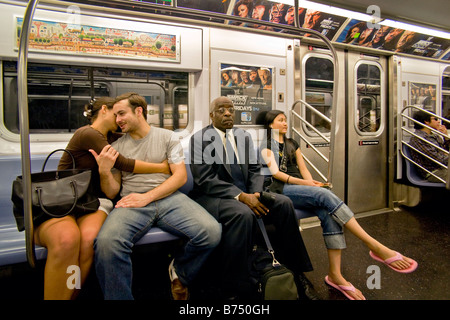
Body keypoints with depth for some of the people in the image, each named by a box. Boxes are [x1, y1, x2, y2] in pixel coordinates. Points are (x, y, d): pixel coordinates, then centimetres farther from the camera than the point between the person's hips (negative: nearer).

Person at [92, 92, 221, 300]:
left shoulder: (167, 137, 11)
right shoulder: (117, 147, 16)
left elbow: (181, 176, 2)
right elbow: (112, 193, 14)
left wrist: (147, 197, -9)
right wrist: (104, 171, -7)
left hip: (168, 198, 0)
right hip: (131, 203, 1)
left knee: (211, 232, -25)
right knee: (106, 242, -34)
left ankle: (179, 271, 7)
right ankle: (120, 297, -9)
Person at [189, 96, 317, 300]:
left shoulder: (244, 136, 14)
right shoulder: (200, 139, -3)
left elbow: (255, 170, 11)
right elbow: (204, 179, -13)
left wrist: (255, 194, -10)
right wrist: (240, 197, -22)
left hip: (246, 195, 6)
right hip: (212, 197, -5)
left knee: (283, 203, -17)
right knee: (242, 214, -35)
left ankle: (296, 273, -3)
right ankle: (231, 290, -21)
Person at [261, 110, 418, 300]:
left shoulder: (292, 144, 26)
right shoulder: (267, 146, 8)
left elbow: (303, 169, 18)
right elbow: (275, 172, -6)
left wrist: (311, 182, -5)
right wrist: (303, 182, -17)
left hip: (299, 187, 6)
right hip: (281, 190, -5)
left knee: (328, 213, -24)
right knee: (325, 195, -29)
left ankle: (334, 274, -24)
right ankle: (375, 246, -30)